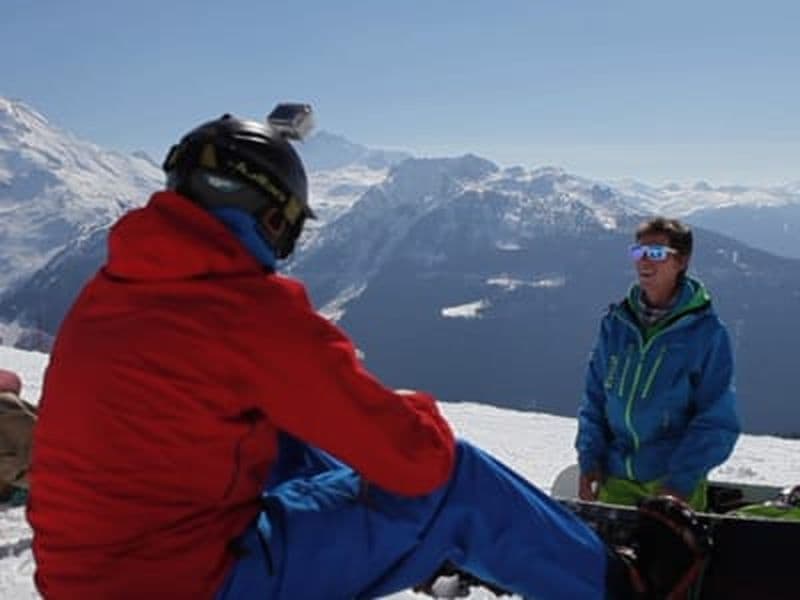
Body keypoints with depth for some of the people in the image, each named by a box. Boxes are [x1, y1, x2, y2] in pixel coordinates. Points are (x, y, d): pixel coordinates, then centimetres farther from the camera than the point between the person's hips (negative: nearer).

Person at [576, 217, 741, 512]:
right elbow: (595, 397, 9)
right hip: (615, 478, 4)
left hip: (673, 479, -3)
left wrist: (682, 481, -14)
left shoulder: (706, 331, -7)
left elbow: (718, 420, -7)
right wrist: (589, 459, 0)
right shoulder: (616, 322, 4)